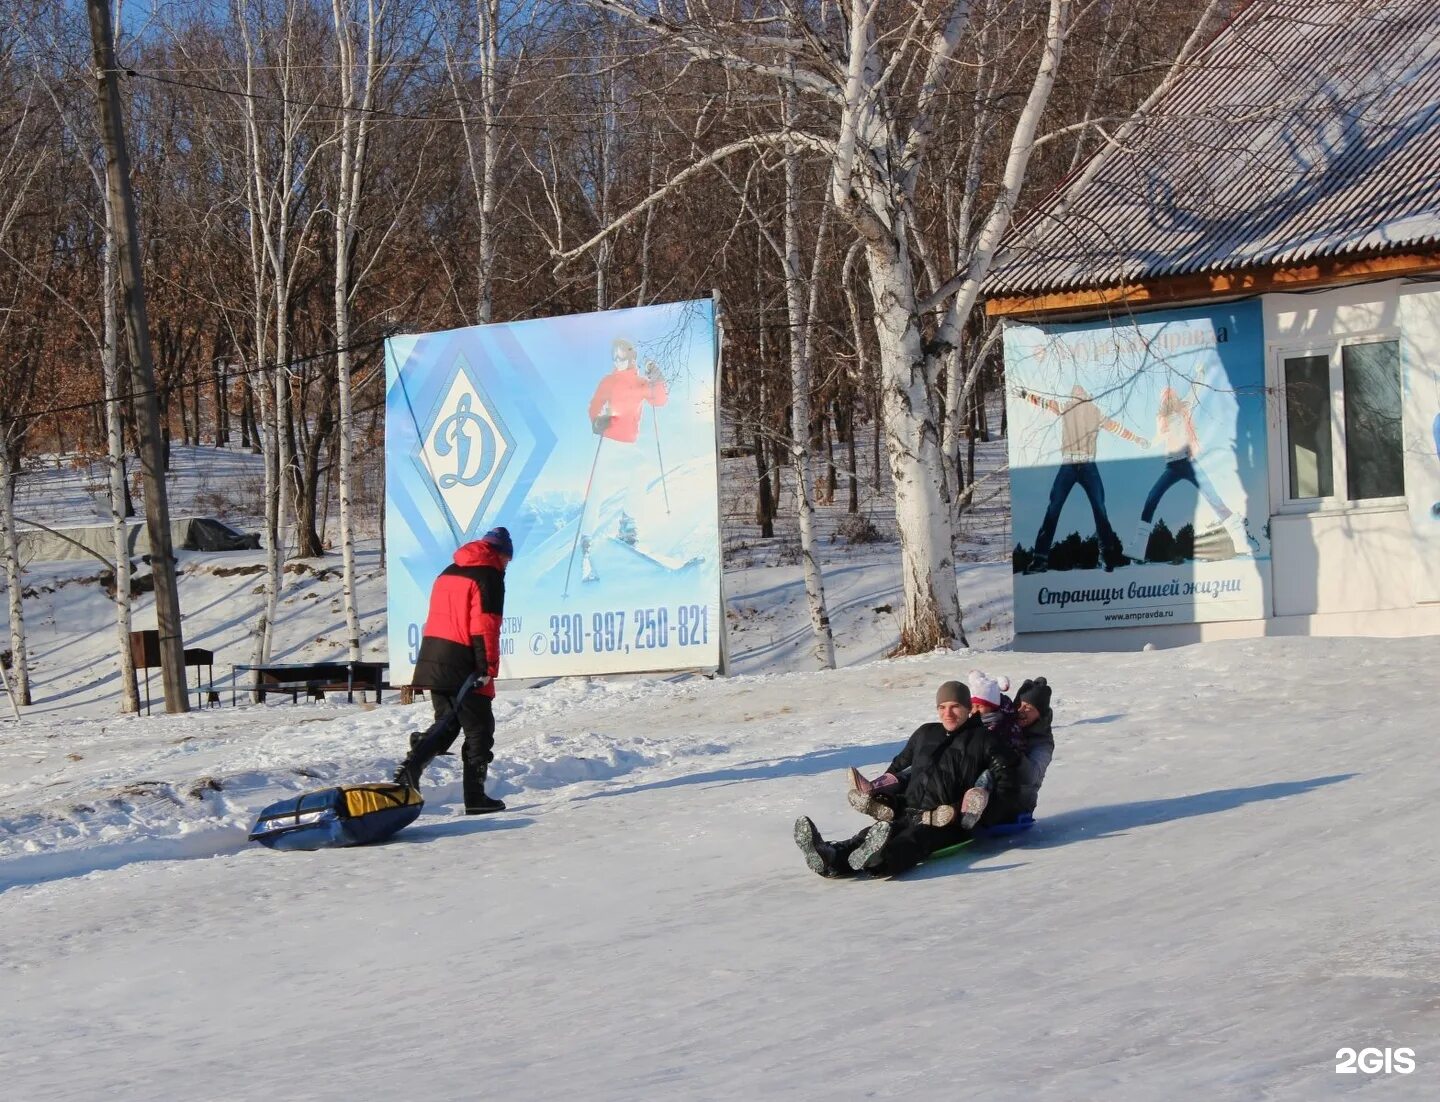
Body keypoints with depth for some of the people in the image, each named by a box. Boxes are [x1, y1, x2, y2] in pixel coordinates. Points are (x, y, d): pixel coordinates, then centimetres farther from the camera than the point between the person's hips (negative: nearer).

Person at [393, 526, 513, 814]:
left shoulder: (449, 572, 19)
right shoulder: (489, 575, -7)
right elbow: (485, 626, -16)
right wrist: (488, 668, -15)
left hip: (432, 659, 8)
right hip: (462, 666, -8)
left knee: (446, 724, 18)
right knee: (479, 729, 3)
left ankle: (411, 767, -4)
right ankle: (475, 797, 2)